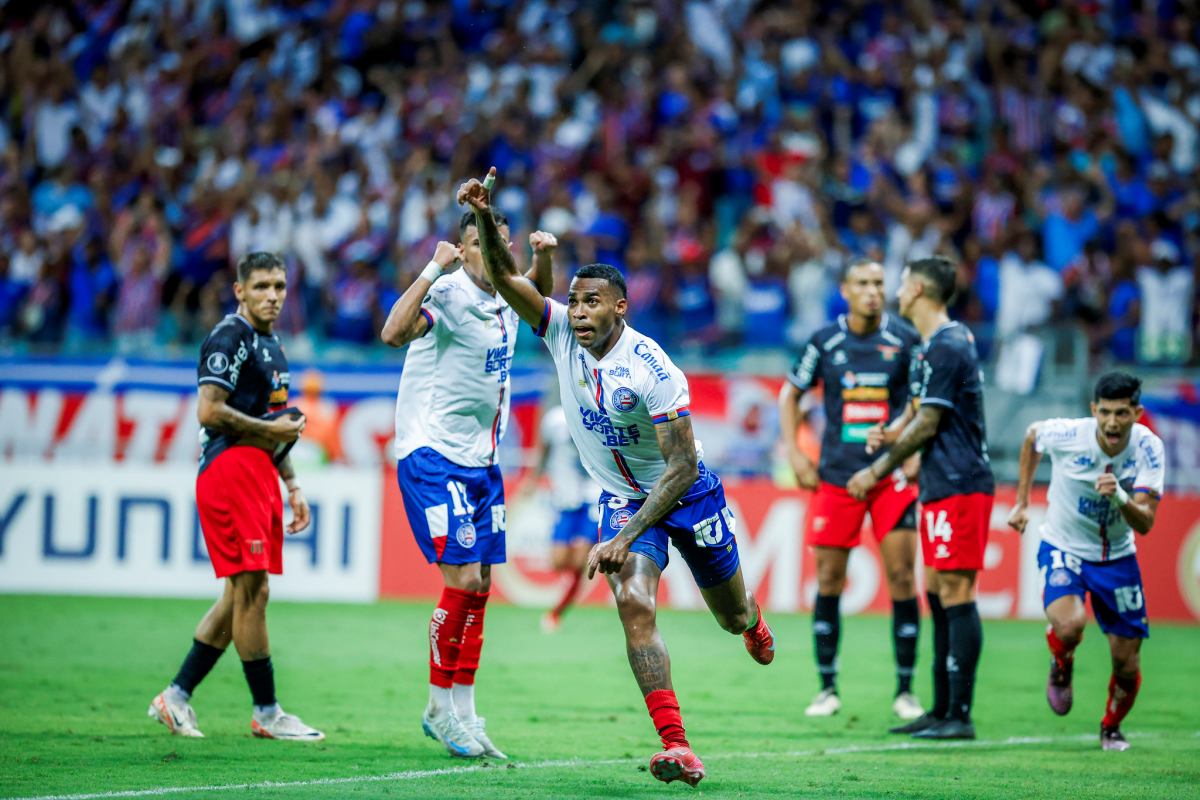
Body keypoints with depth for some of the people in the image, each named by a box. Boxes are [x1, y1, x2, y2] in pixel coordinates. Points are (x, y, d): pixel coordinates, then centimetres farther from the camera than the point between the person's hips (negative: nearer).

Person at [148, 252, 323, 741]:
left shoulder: (270, 345, 21)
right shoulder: (229, 339, -9)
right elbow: (210, 411, -19)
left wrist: (292, 485, 25)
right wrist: (271, 429, -11)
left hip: (258, 474, 10)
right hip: (230, 469, -10)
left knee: (242, 596, 10)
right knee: (251, 590, -8)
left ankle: (177, 696, 14)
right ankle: (266, 713, -4)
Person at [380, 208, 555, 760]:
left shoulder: (505, 298, 7)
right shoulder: (449, 295, -16)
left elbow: (540, 292, 32)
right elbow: (394, 333, -35)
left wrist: (544, 255, 11)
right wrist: (433, 270, -37)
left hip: (482, 460, 8)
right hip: (432, 456, -8)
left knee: (479, 586, 7)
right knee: (463, 578, -12)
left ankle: (462, 712, 14)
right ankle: (439, 708, 1)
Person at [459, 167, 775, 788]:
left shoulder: (650, 369, -29)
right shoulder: (561, 331, -13)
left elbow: (682, 466, -29)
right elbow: (505, 278, -20)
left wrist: (625, 537, -34)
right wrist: (485, 219, -40)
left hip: (686, 494, -3)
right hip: (621, 498, 3)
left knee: (731, 614, 16)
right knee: (634, 604, -21)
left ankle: (752, 621, 58)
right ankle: (677, 748, -24)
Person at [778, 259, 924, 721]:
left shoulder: (904, 339, 0)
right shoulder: (825, 342, 3)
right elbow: (790, 393, 15)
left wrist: (917, 452, -4)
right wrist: (794, 454, 6)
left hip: (892, 475, -1)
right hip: (836, 474, 1)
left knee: (901, 576, -6)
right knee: (829, 580, 0)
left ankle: (904, 690, 3)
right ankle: (827, 688, 11)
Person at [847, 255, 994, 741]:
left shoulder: (945, 349, -15)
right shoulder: (940, 343, 17)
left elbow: (926, 426, -14)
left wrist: (876, 472, -5)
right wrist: (894, 432, 7)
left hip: (957, 486, -11)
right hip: (943, 486, 11)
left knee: (956, 594, -10)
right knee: (937, 593, 12)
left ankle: (960, 715, -11)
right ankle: (941, 710, 16)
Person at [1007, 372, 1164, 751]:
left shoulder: (1148, 448, -19)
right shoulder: (1066, 435, -22)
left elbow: (1145, 524, -24)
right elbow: (1032, 435, 4)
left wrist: (1120, 497, -45)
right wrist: (1021, 502, 7)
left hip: (1117, 556, 2)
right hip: (1063, 548, -2)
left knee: (1127, 662, 3)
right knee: (1069, 624, -32)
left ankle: (1111, 727, 35)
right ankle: (1061, 669, 6)